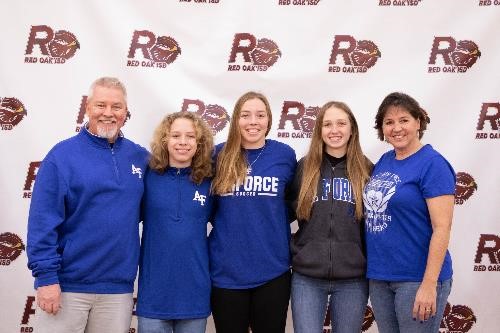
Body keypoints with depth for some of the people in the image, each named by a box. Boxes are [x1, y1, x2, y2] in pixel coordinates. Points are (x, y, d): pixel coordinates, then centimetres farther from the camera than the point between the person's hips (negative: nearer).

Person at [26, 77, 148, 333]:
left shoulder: (140, 157, 7)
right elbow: (43, 221, -10)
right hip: (66, 285, -3)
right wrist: (45, 276, -15)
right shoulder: (62, 155, -6)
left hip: (118, 288, 4)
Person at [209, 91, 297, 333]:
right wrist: (227, 224, 0)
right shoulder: (220, 156, 0)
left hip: (272, 271, 0)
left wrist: (272, 223, 3)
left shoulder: (284, 155, 0)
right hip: (226, 271, 0)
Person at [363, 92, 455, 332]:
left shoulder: (432, 164, -12)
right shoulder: (383, 161, 9)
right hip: (378, 277, 7)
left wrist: (429, 285, -20)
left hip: (416, 279, -7)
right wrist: (373, 270, 12)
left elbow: (442, 228, -17)